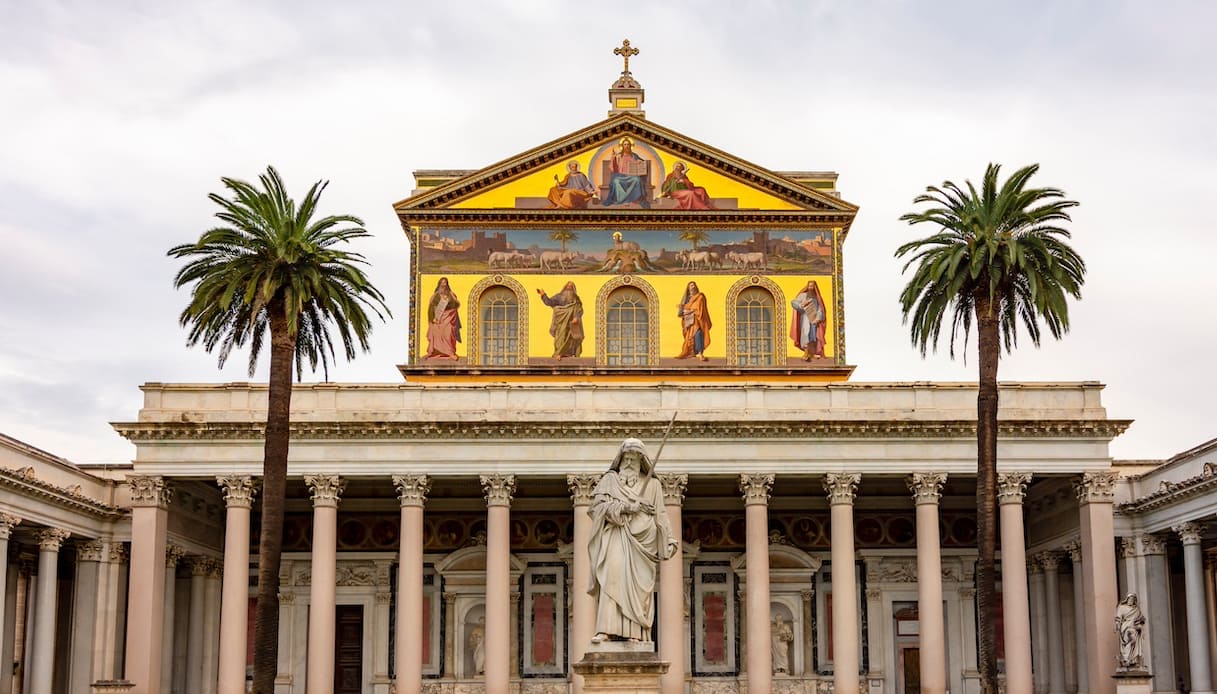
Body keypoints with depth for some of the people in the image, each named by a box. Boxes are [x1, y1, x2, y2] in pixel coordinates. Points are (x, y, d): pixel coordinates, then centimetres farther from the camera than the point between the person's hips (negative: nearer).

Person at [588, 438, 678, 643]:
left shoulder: (652, 485, 17)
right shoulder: (609, 480, 15)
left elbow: (660, 517, 15)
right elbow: (598, 505, 1)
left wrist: (668, 543, 5)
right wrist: (626, 507, -10)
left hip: (641, 540, 1)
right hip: (616, 536, -1)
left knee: (638, 584, -9)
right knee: (612, 577, -18)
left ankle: (634, 633, -14)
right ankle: (605, 630, -27)